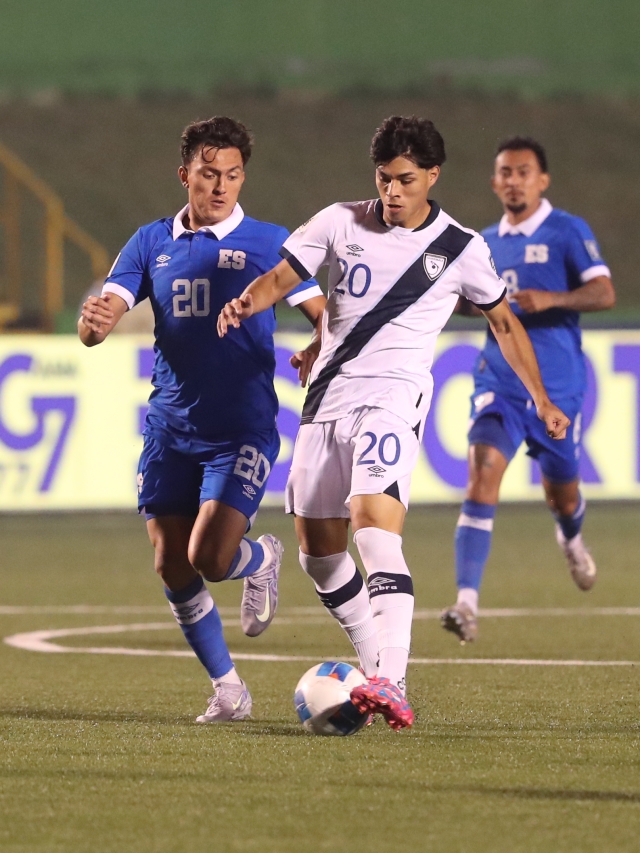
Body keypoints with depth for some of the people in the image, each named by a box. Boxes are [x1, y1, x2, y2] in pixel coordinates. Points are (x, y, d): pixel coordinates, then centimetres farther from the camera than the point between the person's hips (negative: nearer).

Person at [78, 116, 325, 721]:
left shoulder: (268, 243, -1)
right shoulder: (152, 244, 6)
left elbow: (328, 316, 2)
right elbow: (98, 325, -1)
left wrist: (318, 352, -21)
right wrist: (92, 321, -26)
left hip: (242, 429, -4)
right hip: (169, 431, 4)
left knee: (211, 557, -17)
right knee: (171, 566, 2)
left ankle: (262, 559, 20)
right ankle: (227, 689, 18)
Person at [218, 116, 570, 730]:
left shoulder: (460, 249, 2)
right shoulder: (340, 224, 6)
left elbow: (503, 321, 14)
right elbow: (281, 277, 5)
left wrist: (542, 401, 13)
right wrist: (246, 304, -18)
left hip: (393, 398, -4)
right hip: (327, 397, 5)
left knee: (376, 525, -26)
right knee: (317, 549, 6)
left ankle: (391, 685, -36)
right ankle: (375, 669, 22)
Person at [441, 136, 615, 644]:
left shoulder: (568, 232, -5)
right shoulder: (488, 242, 11)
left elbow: (603, 294, -14)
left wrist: (551, 299, -29)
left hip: (558, 386, -2)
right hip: (499, 380, 2)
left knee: (561, 493, 14)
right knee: (483, 473, -20)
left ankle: (572, 539, 54)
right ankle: (468, 604, -27)